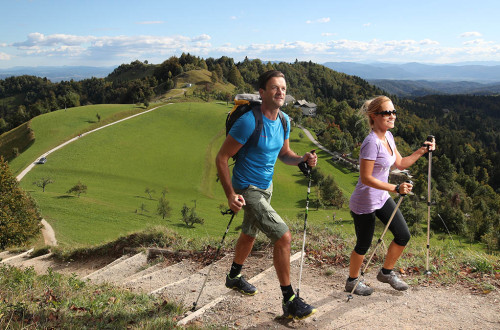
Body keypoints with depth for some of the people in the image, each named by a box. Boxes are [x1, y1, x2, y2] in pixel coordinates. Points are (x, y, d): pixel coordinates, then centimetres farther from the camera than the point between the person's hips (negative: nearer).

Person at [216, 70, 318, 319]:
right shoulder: (249, 121, -25)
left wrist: (303, 159, -10)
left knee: (250, 233, 25)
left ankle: (234, 277, 50)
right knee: (283, 236, -15)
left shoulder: (284, 121, -1)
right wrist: (231, 194, -26)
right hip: (248, 190, -9)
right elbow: (221, 158, -20)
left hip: (266, 187, 9)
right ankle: (289, 301, -1)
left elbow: (283, 154, 12)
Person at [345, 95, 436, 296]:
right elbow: (366, 178, -26)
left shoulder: (388, 136, 3)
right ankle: (352, 282, 31)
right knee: (363, 245, 7)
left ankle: (386, 273, 34)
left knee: (403, 236, 12)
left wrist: (421, 151, 2)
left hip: (382, 198, 9)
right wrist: (395, 188, -30)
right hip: (364, 204, -9)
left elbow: (400, 164, 13)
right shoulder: (372, 142, -25)